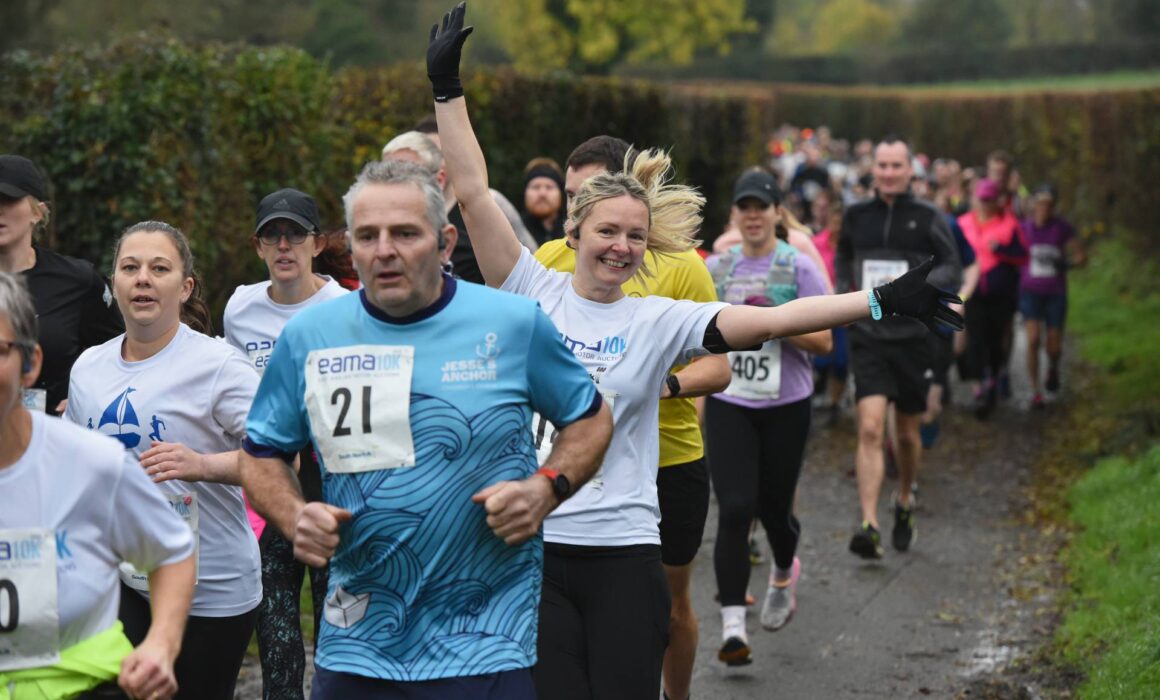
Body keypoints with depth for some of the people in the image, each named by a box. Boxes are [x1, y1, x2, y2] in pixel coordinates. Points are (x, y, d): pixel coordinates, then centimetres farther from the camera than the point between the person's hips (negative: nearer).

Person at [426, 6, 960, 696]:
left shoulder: (659, 320, 3)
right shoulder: (535, 293, 4)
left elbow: (774, 319, -5)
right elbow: (474, 193, 0)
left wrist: (884, 300, -13)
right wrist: (448, 89, -2)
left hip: (623, 547, 0)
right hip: (531, 543, 0)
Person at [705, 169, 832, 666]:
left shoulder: (799, 268, -4)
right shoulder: (717, 267, 6)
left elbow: (823, 342, -7)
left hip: (786, 405, -1)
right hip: (728, 405, 1)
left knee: (774, 507, 9)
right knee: (734, 510, -12)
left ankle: (784, 574, 44)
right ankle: (733, 624, -11)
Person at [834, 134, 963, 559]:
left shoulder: (928, 218, -1)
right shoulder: (856, 216, 5)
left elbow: (953, 268, -3)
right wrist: (845, 292, 6)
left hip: (912, 337, 0)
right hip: (868, 337, 0)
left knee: (907, 434, 12)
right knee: (870, 429, -15)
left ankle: (904, 505, 39)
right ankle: (869, 527, -19)